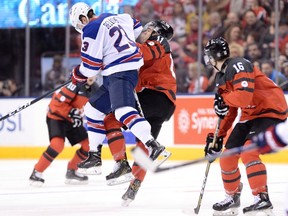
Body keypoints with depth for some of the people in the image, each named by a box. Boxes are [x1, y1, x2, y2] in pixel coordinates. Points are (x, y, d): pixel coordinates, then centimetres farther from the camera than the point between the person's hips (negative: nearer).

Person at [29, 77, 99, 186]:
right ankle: (37, 172, -17)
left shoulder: (94, 88, -2)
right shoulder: (75, 86, -27)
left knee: (88, 144, 2)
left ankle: (71, 171, 20)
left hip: (72, 120, 8)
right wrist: (71, 113, -29)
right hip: (56, 116, -8)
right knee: (58, 144, -28)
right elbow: (57, 102, -27)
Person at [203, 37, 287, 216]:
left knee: (248, 151, -25)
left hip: (271, 110, -10)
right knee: (228, 153, 8)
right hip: (251, 114, 10)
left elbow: (244, 97, -33)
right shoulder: (221, 76, 11)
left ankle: (262, 199, -24)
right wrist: (218, 136, 13)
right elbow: (229, 110, 16)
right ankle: (232, 197, 24)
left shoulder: (237, 66, -21)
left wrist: (223, 98, -16)